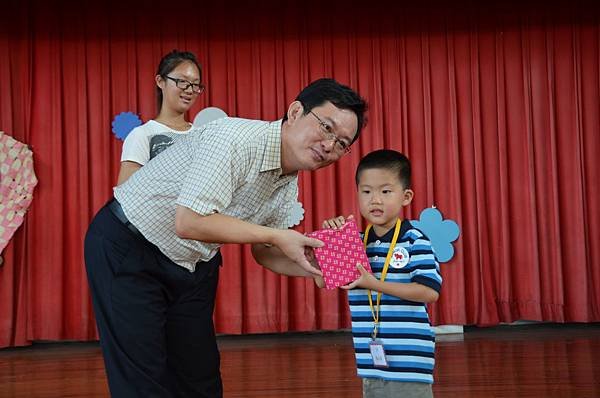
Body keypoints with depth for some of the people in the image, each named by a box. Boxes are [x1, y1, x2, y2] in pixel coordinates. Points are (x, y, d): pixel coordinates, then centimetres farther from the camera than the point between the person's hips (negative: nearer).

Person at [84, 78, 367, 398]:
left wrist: (315, 268, -11)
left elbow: (263, 252, 8)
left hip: (194, 263, 8)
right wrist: (276, 236, -28)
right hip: (127, 248, -8)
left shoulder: (289, 186, -1)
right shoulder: (236, 140, -29)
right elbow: (189, 223, -35)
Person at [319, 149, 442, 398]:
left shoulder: (415, 241, -9)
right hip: (370, 358, 6)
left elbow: (430, 291, -17)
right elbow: (322, 281, 9)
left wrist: (375, 284, -22)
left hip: (409, 359, -5)